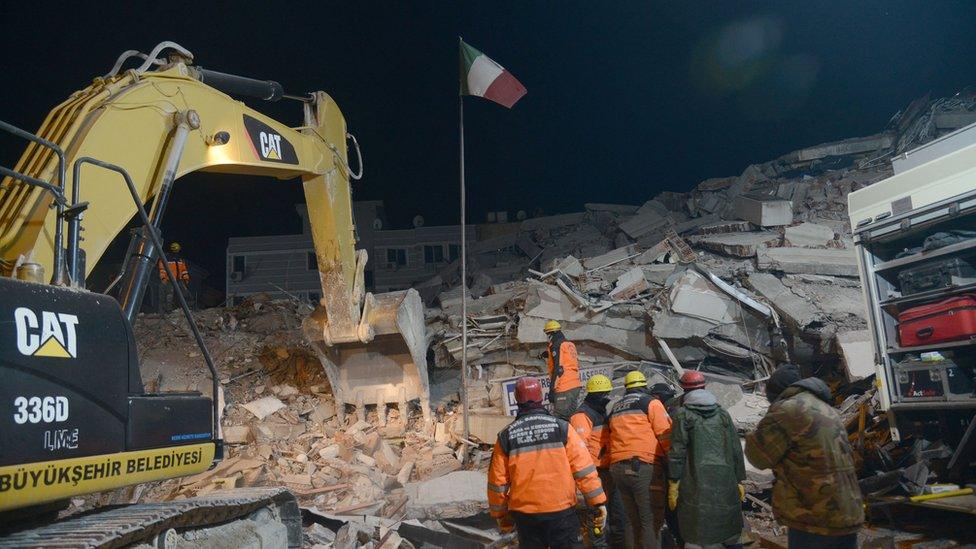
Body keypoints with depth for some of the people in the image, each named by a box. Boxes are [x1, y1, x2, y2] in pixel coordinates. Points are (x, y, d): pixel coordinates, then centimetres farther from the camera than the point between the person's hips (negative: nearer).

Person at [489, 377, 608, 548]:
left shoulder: (506, 436, -1)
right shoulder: (561, 428, -6)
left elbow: (497, 481, 3)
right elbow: (584, 469, -7)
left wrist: (501, 514, 16)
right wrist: (599, 503, 0)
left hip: (525, 515, 2)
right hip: (561, 511, -2)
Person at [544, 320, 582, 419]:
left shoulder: (556, 345, -10)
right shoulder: (570, 344, 16)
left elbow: (558, 369, -17)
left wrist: (552, 389, -15)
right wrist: (550, 356, 29)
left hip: (564, 389, -9)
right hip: (576, 386, 9)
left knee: (559, 418, -9)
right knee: (571, 417, 14)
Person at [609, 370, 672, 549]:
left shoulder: (615, 409, 20)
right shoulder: (651, 403, 2)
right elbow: (666, 436, -5)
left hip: (618, 468, 6)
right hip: (644, 467, -6)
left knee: (631, 519, 14)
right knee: (649, 520, -2)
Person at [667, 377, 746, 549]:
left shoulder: (683, 414, 0)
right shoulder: (722, 413, 12)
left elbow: (677, 452, -6)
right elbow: (736, 450, 11)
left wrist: (673, 483, -3)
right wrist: (739, 481, 16)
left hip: (696, 484, -4)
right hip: (725, 482, 4)